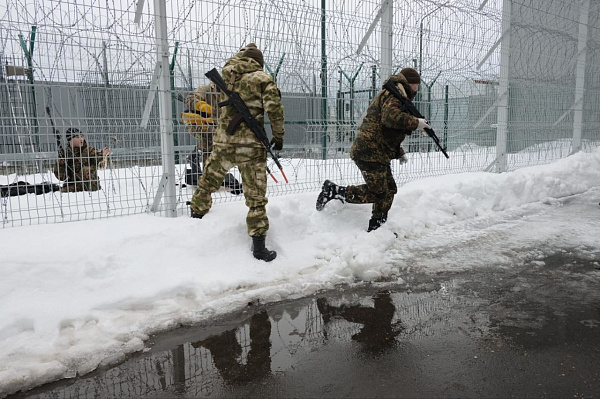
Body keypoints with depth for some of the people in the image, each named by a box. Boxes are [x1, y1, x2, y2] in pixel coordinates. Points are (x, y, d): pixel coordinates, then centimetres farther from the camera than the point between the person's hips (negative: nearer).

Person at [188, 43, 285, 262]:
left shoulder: (225, 75, 12)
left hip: (223, 143, 3)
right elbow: (274, 108, -11)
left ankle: (195, 218, 38)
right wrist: (279, 136, 2)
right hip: (251, 145, -3)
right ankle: (259, 247, 5)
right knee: (256, 197, 2)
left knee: (206, 184, 23)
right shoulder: (263, 78, 1)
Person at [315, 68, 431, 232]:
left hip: (378, 153, 11)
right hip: (370, 151, -11)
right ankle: (334, 190, -5)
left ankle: (375, 228, 18)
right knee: (377, 192, -12)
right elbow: (390, 117, -26)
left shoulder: (388, 94, 29)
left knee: (389, 189, 12)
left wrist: (399, 152, 28)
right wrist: (415, 123, -17)